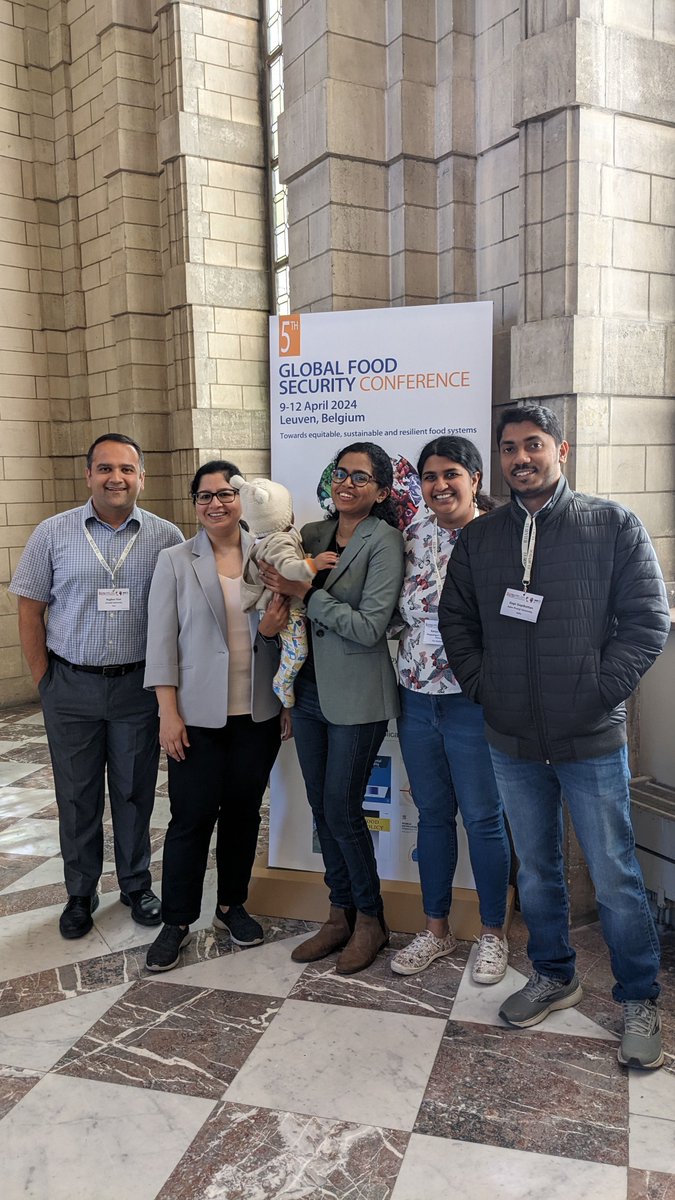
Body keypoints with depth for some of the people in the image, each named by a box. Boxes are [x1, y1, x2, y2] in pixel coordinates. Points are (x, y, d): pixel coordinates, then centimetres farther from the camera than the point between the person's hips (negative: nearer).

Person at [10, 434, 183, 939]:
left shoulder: (166, 537, -2)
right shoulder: (53, 534, -2)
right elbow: (30, 609, 3)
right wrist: (43, 678, 1)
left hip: (138, 686, 0)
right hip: (71, 687, 0)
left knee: (135, 792, 12)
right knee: (77, 795, 12)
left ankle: (137, 885, 31)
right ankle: (80, 893, 29)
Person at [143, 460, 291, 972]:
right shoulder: (175, 562, -1)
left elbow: (289, 631, 13)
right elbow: (162, 640, -4)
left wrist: (274, 628, -11)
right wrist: (168, 712, -9)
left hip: (258, 713, 2)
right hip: (197, 715, -2)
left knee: (243, 811, 13)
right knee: (192, 817, 2)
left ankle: (233, 905, 32)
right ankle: (176, 922, 19)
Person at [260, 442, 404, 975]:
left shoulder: (383, 540, -12)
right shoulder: (312, 534, 7)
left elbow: (370, 627, -19)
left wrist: (305, 593, -19)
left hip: (357, 696, -6)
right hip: (310, 688, 7)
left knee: (342, 808, -1)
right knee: (321, 806, 13)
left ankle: (370, 920, 20)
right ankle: (341, 914, 29)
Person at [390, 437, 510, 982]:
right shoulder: (412, 536, 7)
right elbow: (397, 612, 12)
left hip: (474, 698, -5)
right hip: (417, 697, 5)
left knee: (483, 817, 6)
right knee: (432, 814, 15)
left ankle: (493, 935, 26)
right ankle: (437, 928, 31)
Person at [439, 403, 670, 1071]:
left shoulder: (613, 526, -4)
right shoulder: (478, 539, 6)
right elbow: (455, 622, 11)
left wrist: (598, 693, -11)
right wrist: (482, 687, 0)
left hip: (592, 740, -3)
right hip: (513, 741, 4)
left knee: (615, 878, 5)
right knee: (535, 869, 17)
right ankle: (553, 977, 37)